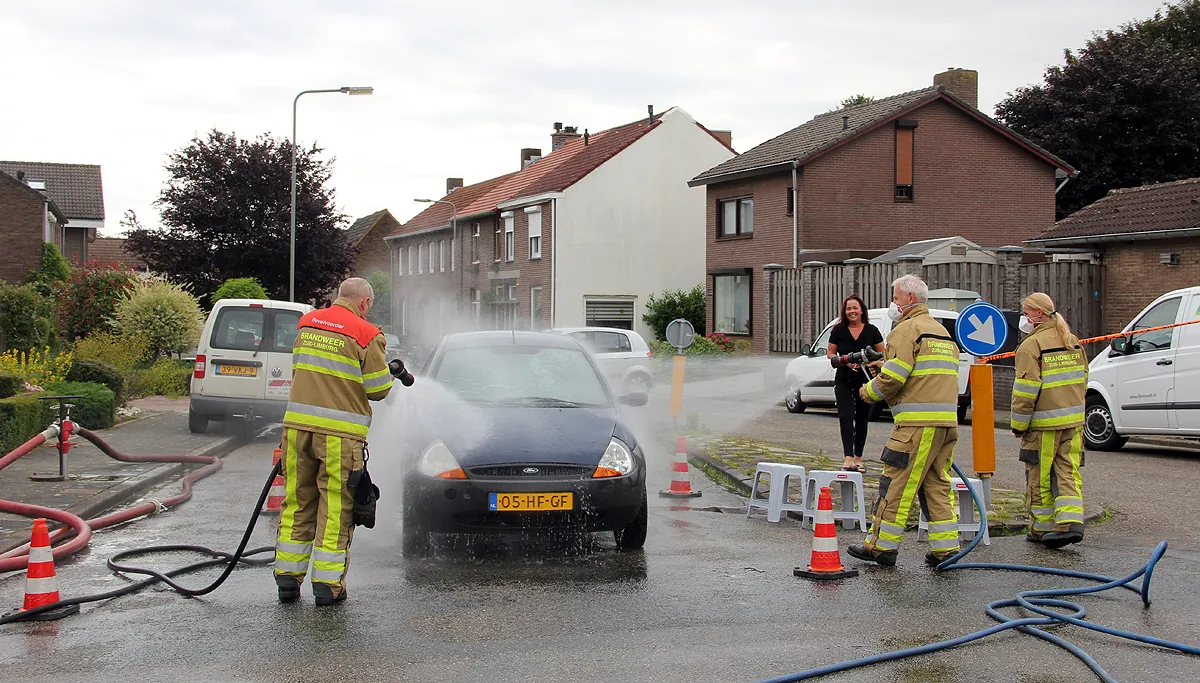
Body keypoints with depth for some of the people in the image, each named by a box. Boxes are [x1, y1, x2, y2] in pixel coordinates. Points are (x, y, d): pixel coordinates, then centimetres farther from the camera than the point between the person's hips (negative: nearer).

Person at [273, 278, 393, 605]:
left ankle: (287, 578, 18)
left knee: (297, 504, 14)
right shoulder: (365, 335, -7)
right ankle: (328, 584, 7)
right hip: (340, 432, -5)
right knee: (335, 508, 4)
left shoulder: (306, 323, 12)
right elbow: (377, 389, -5)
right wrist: (389, 372, 15)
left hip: (298, 425, 5)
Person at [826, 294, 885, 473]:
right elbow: (830, 354, 5)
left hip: (865, 381, 1)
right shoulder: (838, 330, 0)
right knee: (846, 417, -15)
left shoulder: (871, 331, 0)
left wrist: (875, 363, -17)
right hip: (844, 382, -1)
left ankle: (858, 458, 20)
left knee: (862, 420, 8)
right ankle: (848, 458, -22)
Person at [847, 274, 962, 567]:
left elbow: (892, 378, -14)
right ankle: (946, 548, 11)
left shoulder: (907, 329, -6)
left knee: (897, 483, -2)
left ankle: (882, 545, 3)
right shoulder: (942, 331, 24)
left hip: (918, 422, -9)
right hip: (947, 421, 9)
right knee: (937, 485, 11)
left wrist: (869, 391, 4)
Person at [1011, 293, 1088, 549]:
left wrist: (1019, 425, -7)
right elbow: (1082, 380, 19)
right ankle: (1071, 522, -5)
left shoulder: (1031, 346, -13)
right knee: (1068, 473, 8)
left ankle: (1042, 529, 12)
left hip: (1043, 424, -7)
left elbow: (1026, 390, -15)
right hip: (1073, 421, 7)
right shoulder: (1072, 341, 12)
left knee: (1040, 478, 4)